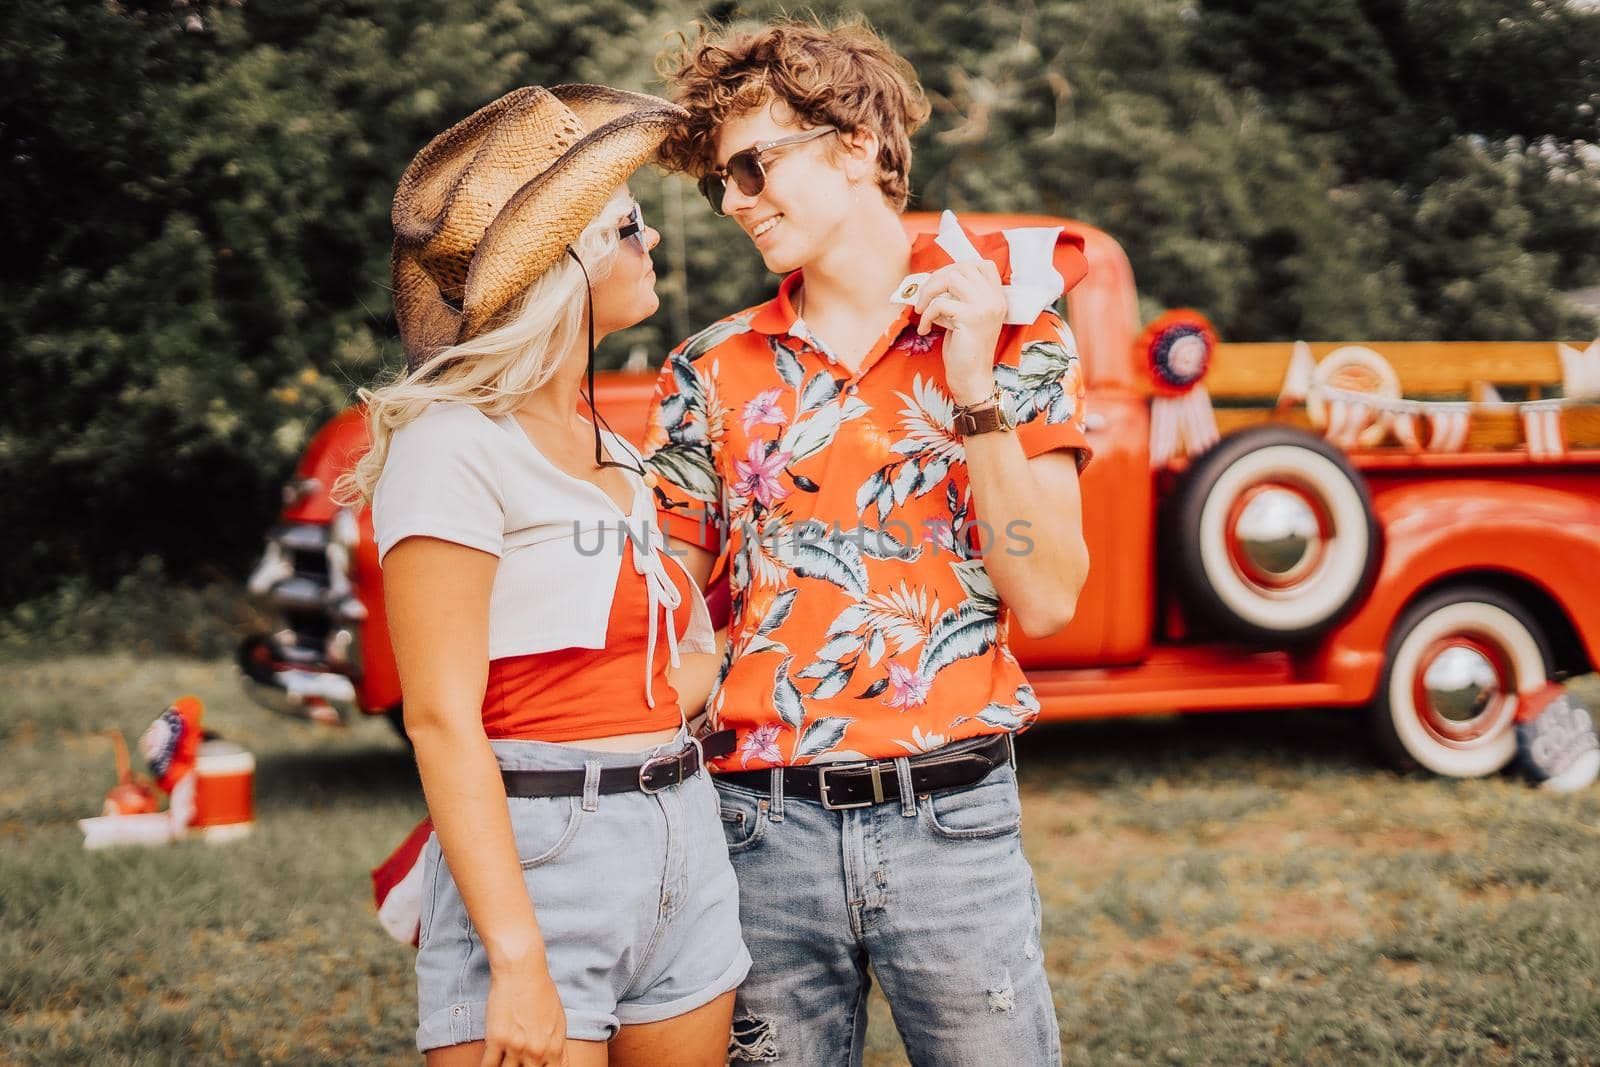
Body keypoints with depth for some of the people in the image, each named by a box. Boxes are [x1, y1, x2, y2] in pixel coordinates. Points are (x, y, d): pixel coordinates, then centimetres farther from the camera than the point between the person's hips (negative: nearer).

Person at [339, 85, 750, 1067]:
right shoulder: (456, 444, -10)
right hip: (540, 863, -7)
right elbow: (441, 719, -16)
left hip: (687, 849, 7)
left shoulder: (612, 451, 13)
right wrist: (518, 964, -21)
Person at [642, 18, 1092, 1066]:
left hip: (951, 822, -1)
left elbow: (1046, 602, -5)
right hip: (763, 826, 2)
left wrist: (975, 393, -14)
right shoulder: (713, 371, 5)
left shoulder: (1013, 331, 1)